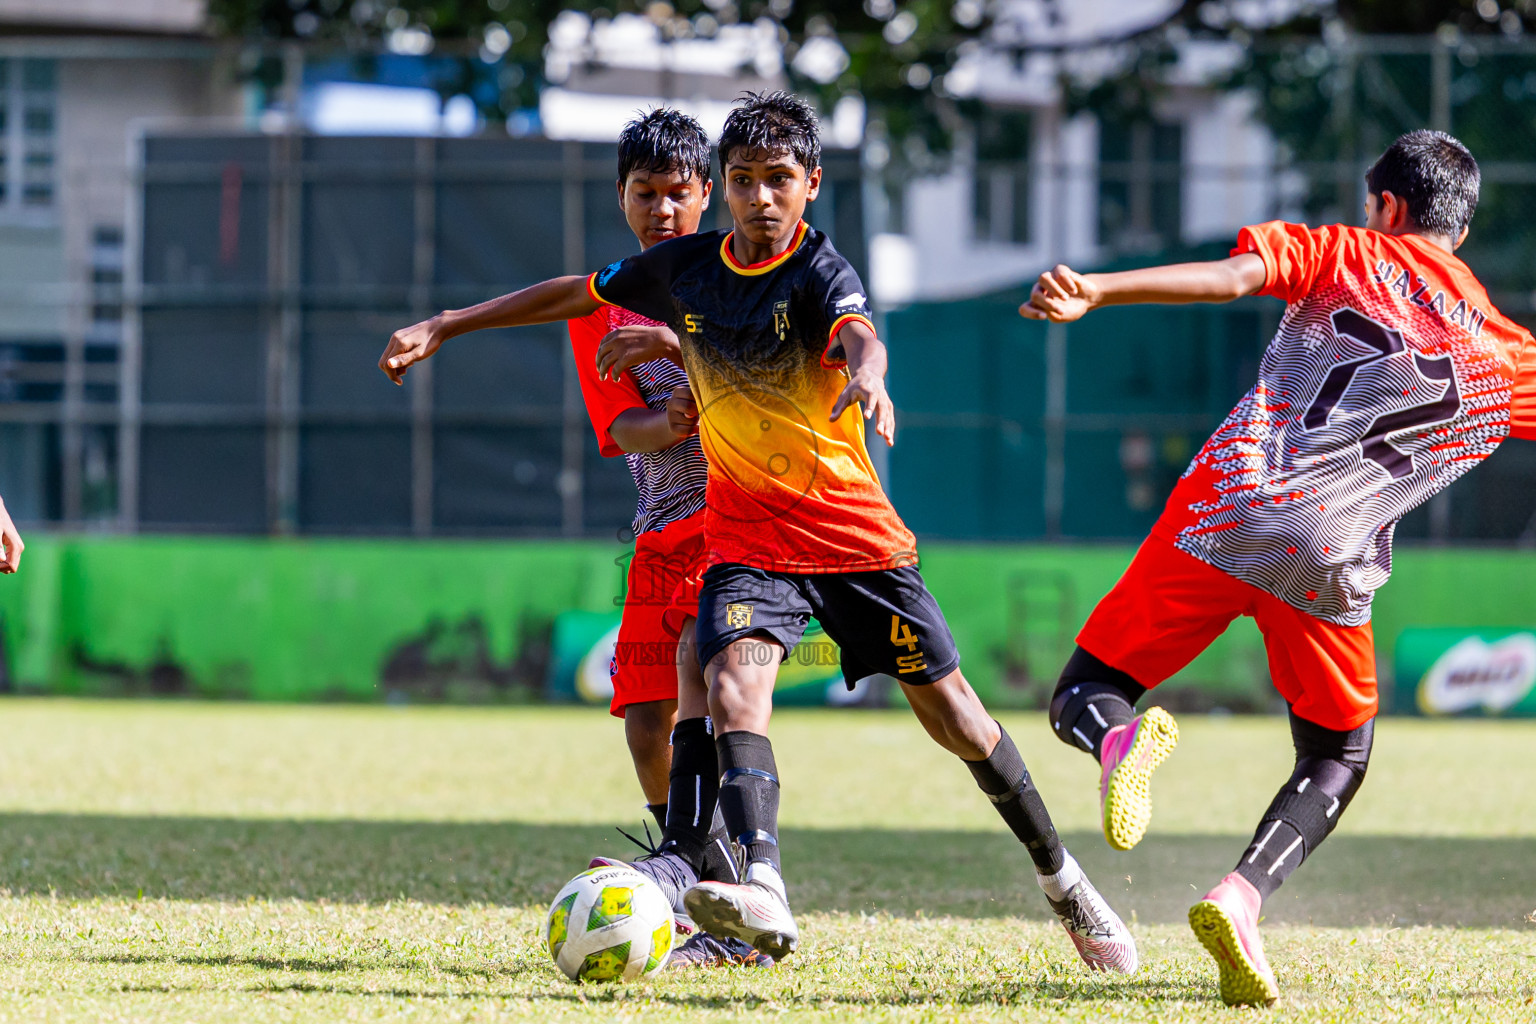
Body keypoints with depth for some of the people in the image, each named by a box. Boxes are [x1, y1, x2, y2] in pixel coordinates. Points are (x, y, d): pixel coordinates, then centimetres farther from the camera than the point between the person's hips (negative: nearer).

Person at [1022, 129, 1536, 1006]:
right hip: (1327, 564, 1)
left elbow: (1233, 275, -6)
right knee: (1339, 760, 20)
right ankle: (1243, 896, -9)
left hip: (1226, 506, -1)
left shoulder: (1347, 256, 11)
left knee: (1085, 699, 10)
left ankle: (1123, 737, -29)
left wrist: (1095, 290, -14)